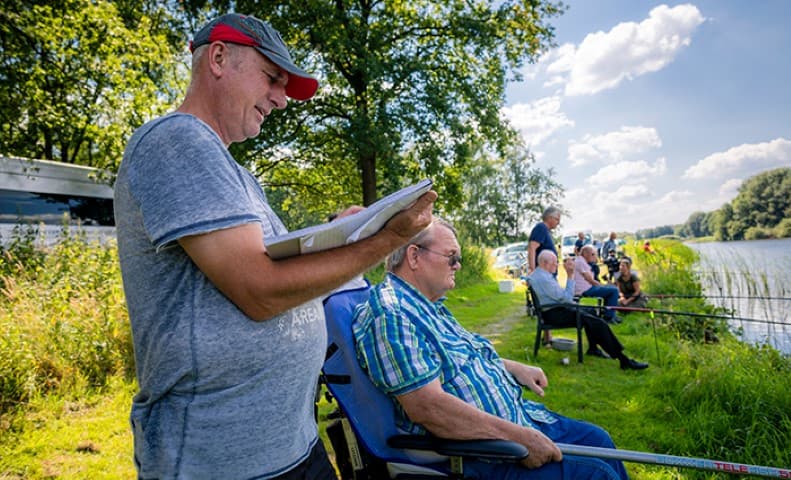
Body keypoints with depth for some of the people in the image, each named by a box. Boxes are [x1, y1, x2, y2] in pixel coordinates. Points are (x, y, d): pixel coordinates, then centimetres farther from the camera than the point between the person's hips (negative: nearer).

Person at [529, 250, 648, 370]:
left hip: (555, 309, 11)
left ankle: (593, 348, 30)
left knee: (590, 311, 25)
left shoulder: (538, 274, 10)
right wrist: (570, 276, -19)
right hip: (554, 314, -11)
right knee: (598, 323, -16)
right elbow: (566, 298, -21)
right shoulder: (544, 279, -23)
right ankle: (623, 359, -12)